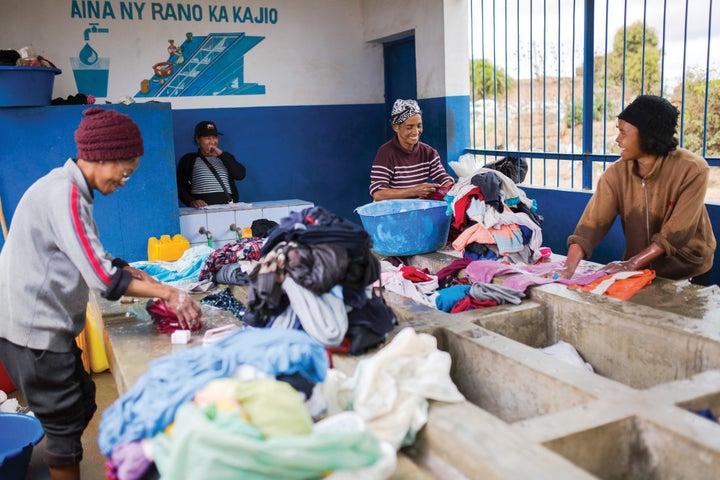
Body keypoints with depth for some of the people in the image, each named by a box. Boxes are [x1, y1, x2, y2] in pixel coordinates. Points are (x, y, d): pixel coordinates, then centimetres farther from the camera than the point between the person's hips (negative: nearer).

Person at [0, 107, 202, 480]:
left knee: (82, 404, 17)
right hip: (34, 328, -10)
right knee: (64, 422, 1)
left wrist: (136, 274, 3)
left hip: (48, 323, 10)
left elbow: (91, 257, 16)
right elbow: (100, 275, -26)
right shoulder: (63, 193, -22)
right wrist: (167, 293, -21)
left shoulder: (71, 189, 10)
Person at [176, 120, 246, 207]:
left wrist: (221, 154, 2)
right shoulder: (188, 160, 18)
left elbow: (240, 175, 8)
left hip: (227, 206, 2)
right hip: (202, 208, -1)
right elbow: (180, 187, 10)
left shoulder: (225, 157, 25)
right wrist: (191, 201, -10)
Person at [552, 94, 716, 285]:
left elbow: (677, 233, -24)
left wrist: (631, 264, -27)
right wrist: (569, 268, -34)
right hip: (640, 272, 2)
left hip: (688, 274, -2)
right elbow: (593, 223, -22)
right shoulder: (616, 173, -13)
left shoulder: (692, 169, -21)